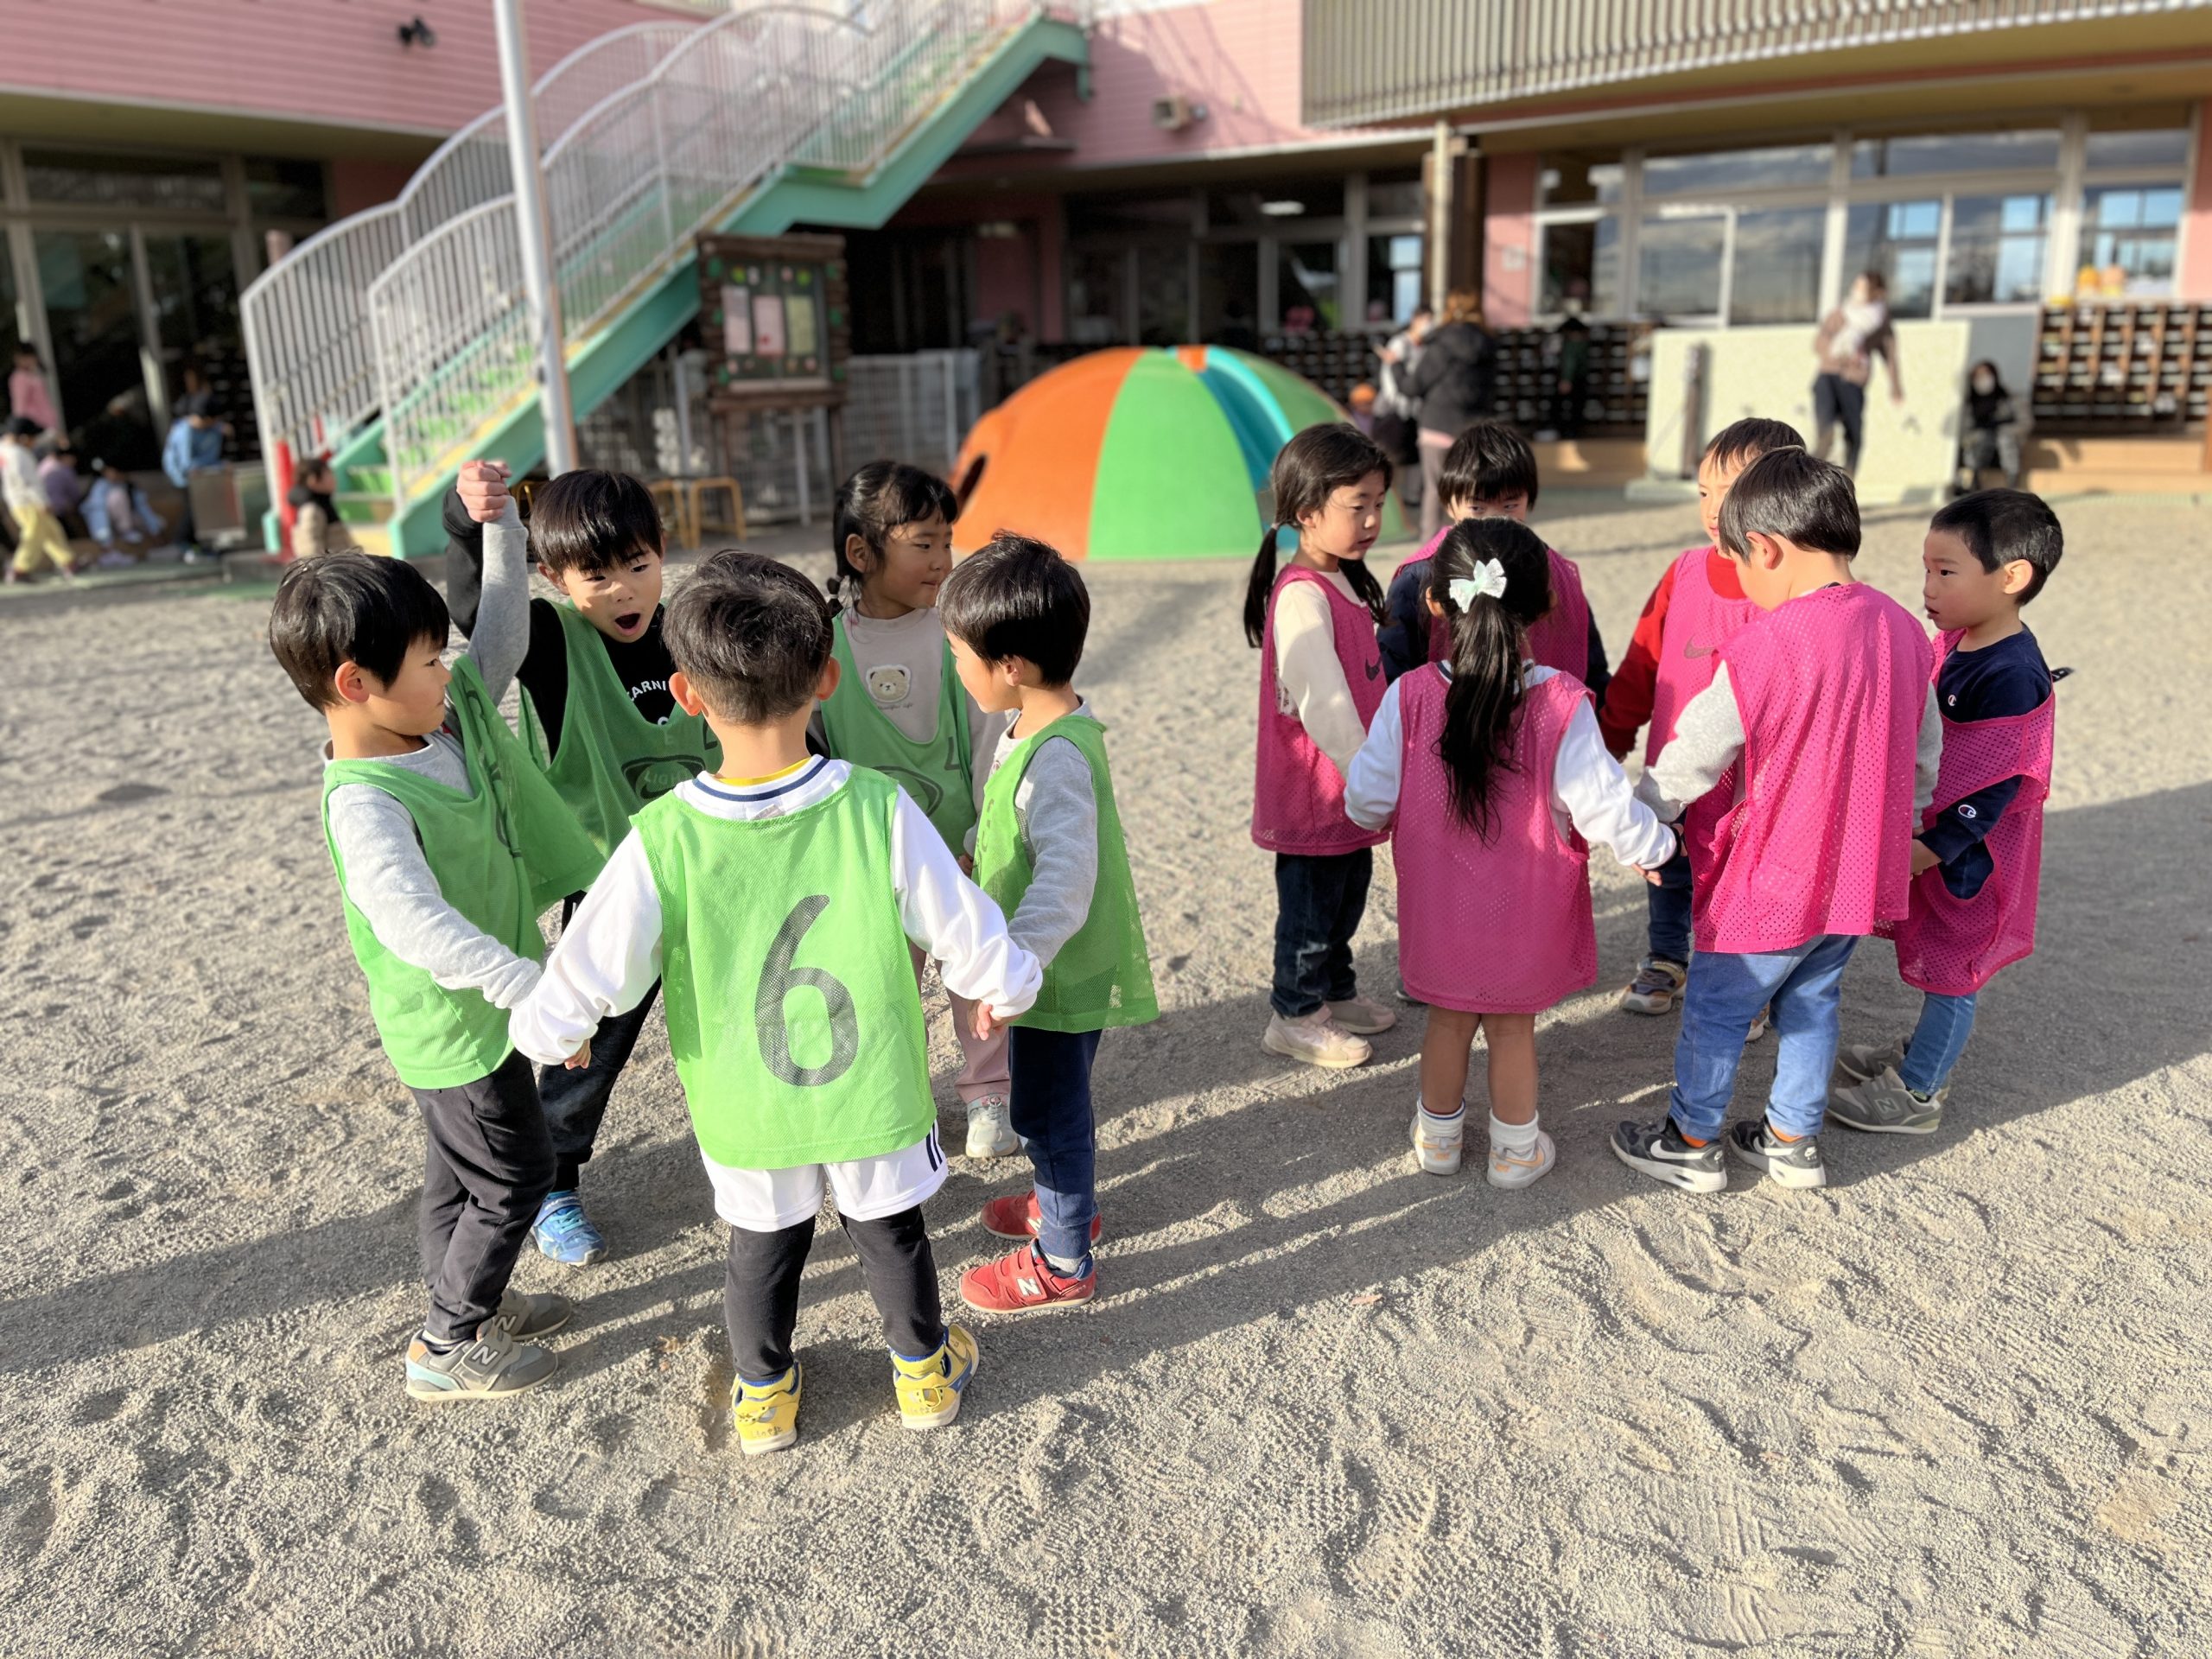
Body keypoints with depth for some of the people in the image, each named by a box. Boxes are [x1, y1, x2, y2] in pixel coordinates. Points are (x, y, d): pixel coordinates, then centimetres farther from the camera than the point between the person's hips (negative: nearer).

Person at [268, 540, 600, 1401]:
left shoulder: (451, 715, -4)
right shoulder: (365, 803, -32)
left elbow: (502, 639, 8)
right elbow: (412, 920, -46)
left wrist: (500, 526, -3)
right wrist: (530, 985, -55)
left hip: (480, 1004, 9)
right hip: (455, 1024, -9)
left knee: (462, 1165, 25)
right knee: (513, 1175, 6)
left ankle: (469, 1301, 46)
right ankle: (446, 1348, 25)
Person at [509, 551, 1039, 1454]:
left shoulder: (661, 842, -27)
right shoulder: (878, 809, -27)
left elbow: (571, 996, -22)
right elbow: (973, 941, -18)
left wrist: (545, 1032, 2)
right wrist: (1005, 990, 5)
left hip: (745, 1112, 0)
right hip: (876, 1094, 0)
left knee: (760, 1250, 26)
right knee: (891, 1235, 26)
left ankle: (764, 1395, 49)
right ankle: (924, 1369, 49)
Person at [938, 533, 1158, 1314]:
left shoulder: (1057, 758, -30)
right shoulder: (1039, 725, 1)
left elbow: (1065, 879, -37)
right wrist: (970, 855, 30)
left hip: (1065, 973, -9)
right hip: (1052, 965, 9)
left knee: (1048, 1111, 7)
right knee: (1052, 1101, 26)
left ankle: (1063, 1261, 25)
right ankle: (1067, 1202, 48)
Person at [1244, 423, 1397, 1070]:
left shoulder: (1348, 583, 8)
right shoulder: (1301, 596, -23)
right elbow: (1323, 704, -27)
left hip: (1354, 790, 9)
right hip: (1314, 792, -9)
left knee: (1348, 895, 22)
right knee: (1310, 905, 7)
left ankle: (1337, 992, 41)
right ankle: (1295, 1015, 23)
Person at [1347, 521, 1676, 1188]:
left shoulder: (1410, 697, -15)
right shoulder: (1561, 704, -19)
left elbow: (1366, 800, -9)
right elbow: (1600, 802, -15)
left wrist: (1373, 817, 16)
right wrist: (1652, 847, 5)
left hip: (1439, 913, 1)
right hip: (1524, 919, -1)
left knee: (1447, 1017, 21)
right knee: (1513, 1025, 17)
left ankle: (1438, 1135, 39)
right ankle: (1515, 1150, 33)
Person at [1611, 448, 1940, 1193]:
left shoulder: (1764, 645, -24)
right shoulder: (1903, 629, -1)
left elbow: (1692, 757, -16)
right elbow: (1926, 756, 10)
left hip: (1774, 879, -7)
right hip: (1862, 872, 7)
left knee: (1716, 1006, 11)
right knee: (1811, 1001, 22)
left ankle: (1691, 1143, 26)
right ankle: (1793, 1140, 35)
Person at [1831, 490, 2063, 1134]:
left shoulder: (2012, 676, -26)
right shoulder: (1954, 645, 2)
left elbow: (1990, 789, -26)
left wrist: (1926, 851, -26)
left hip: (1967, 855, -8)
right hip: (1928, 835, 8)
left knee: (1951, 967, 6)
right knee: (1939, 961, 23)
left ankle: (1916, 1093, 19)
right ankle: (1925, 1051, 42)